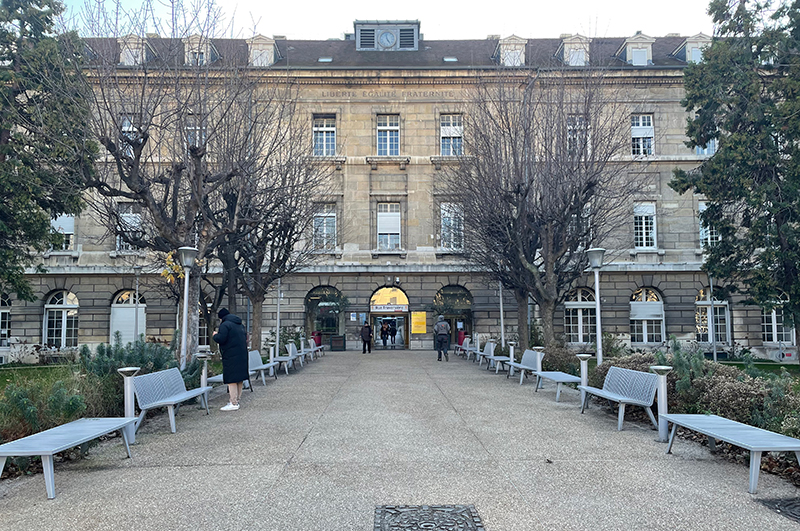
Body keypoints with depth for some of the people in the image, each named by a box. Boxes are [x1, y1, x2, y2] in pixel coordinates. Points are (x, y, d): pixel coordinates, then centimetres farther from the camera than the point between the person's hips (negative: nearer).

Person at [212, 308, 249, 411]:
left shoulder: (225, 325, -9)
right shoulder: (240, 325, 17)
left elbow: (221, 339, -18)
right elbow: (245, 338, 22)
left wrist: (215, 335, 3)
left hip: (231, 356, -9)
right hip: (242, 355, 9)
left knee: (231, 380, -6)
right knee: (239, 379, 12)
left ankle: (233, 403, -7)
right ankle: (236, 401, 20)